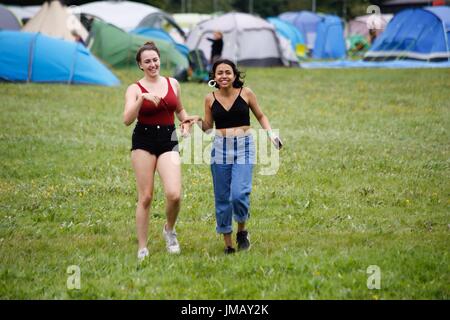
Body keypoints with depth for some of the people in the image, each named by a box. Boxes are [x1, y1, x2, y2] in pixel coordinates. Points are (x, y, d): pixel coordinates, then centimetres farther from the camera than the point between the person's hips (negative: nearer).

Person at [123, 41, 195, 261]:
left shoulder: (173, 84, 11)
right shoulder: (135, 89, -1)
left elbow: (179, 109, 28)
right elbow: (127, 119, -16)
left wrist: (186, 122, 8)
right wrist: (142, 97, -27)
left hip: (168, 141, 2)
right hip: (143, 141, -2)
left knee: (174, 194, -14)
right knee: (145, 197, -1)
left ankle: (169, 230, 16)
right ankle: (142, 249, 10)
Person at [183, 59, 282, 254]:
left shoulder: (246, 93, 0)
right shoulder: (210, 99, 4)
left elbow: (260, 116, 13)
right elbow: (208, 127, 13)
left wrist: (270, 133, -1)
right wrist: (198, 121, -7)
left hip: (244, 148, -2)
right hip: (220, 148, 2)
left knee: (239, 193, -18)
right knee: (222, 198, 4)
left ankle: (242, 231, 10)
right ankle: (228, 243, 17)